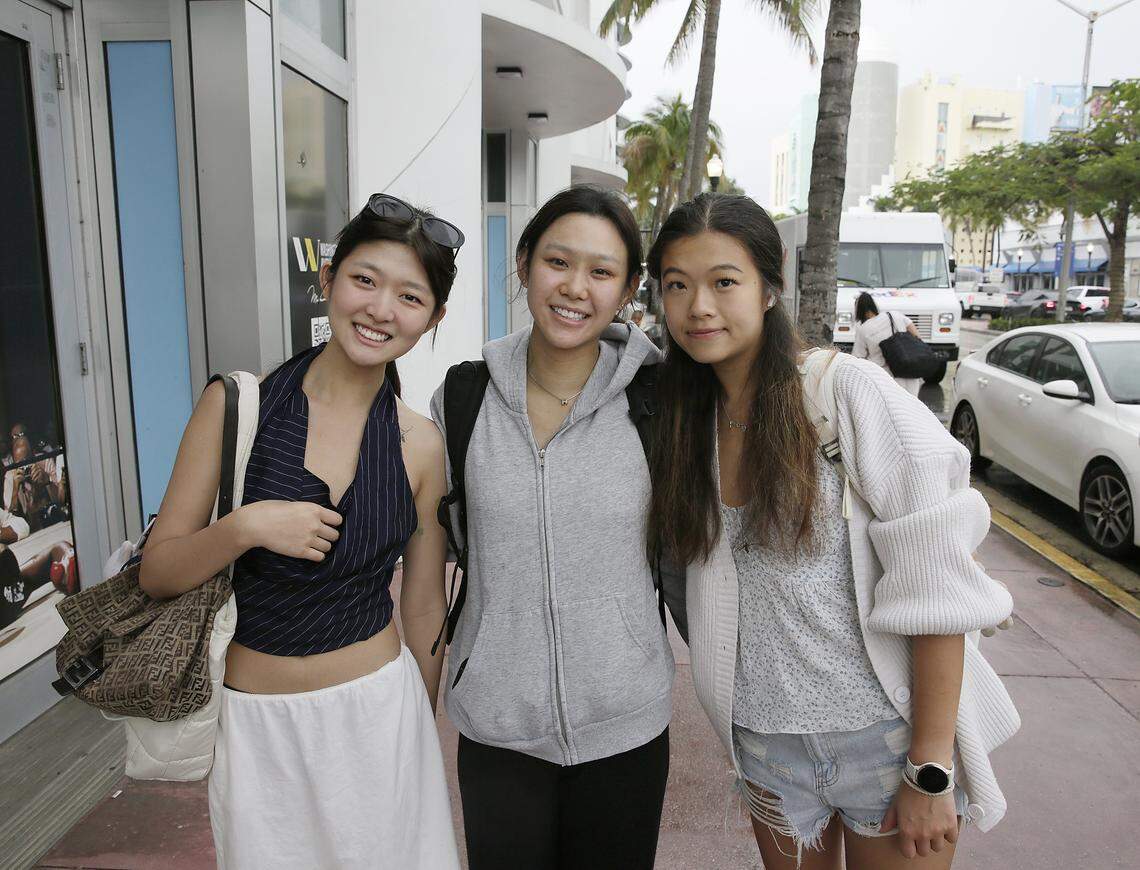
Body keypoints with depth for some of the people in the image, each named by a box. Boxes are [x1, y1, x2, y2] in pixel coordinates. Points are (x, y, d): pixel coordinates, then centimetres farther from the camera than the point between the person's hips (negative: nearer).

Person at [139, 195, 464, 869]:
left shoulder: (421, 446, -6)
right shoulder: (235, 406, -10)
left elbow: (423, 607, 3)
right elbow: (157, 573, -5)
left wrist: (424, 729, 12)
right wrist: (246, 528, -23)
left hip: (380, 712, 1)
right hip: (256, 721, 0)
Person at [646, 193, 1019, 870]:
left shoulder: (850, 391, -16)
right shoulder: (689, 421, 1)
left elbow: (937, 589, -17)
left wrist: (931, 771, -15)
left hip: (890, 736, -4)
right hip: (766, 740, 5)